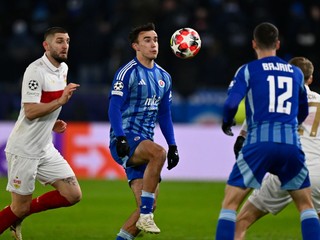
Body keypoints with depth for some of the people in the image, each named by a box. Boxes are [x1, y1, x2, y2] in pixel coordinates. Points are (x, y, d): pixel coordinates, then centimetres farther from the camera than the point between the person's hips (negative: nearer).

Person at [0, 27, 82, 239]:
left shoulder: (63, 69, 10)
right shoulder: (36, 70, -18)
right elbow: (30, 111, -25)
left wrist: (53, 123, 11)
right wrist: (61, 100, -29)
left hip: (45, 149, 8)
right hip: (24, 150, -8)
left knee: (73, 195, 1)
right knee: (20, 207, -4)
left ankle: (19, 215, 15)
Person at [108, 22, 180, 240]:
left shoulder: (163, 77, 16)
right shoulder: (127, 72, -5)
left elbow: (164, 115, 22)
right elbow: (114, 108, -11)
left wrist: (173, 145, 14)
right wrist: (120, 138, -24)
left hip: (144, 143, 7)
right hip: (125, 141, -7)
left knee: (148, 207, -3)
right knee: (158, 152, -37)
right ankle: (146, 216, -31)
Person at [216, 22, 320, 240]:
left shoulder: (248, 70, 6)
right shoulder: (296, 72, 17)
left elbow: (231, 103, -6)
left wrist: (226, 123, 16)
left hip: (259, 143, -3)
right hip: (291, 144, 3)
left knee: (230, 203, 4)